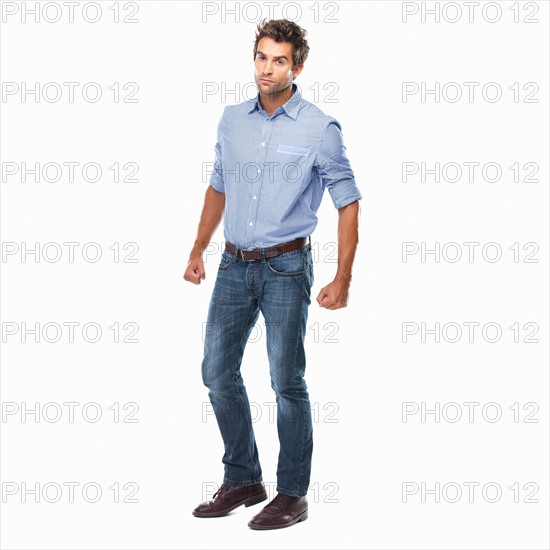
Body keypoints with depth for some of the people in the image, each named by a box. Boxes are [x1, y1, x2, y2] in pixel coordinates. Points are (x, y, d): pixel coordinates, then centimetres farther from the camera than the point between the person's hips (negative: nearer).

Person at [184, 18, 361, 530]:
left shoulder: (320, 129, -8)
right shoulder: (232, 119, 7)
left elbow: (347, 202, -5)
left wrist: (343, 278, -11)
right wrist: (197, 251, 17)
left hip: (286, 267, -5)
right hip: (234, 264, 6)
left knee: (287, 383, -1)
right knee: (217, 373, 8)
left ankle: (293, 494, 13)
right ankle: (242, 480, 23)